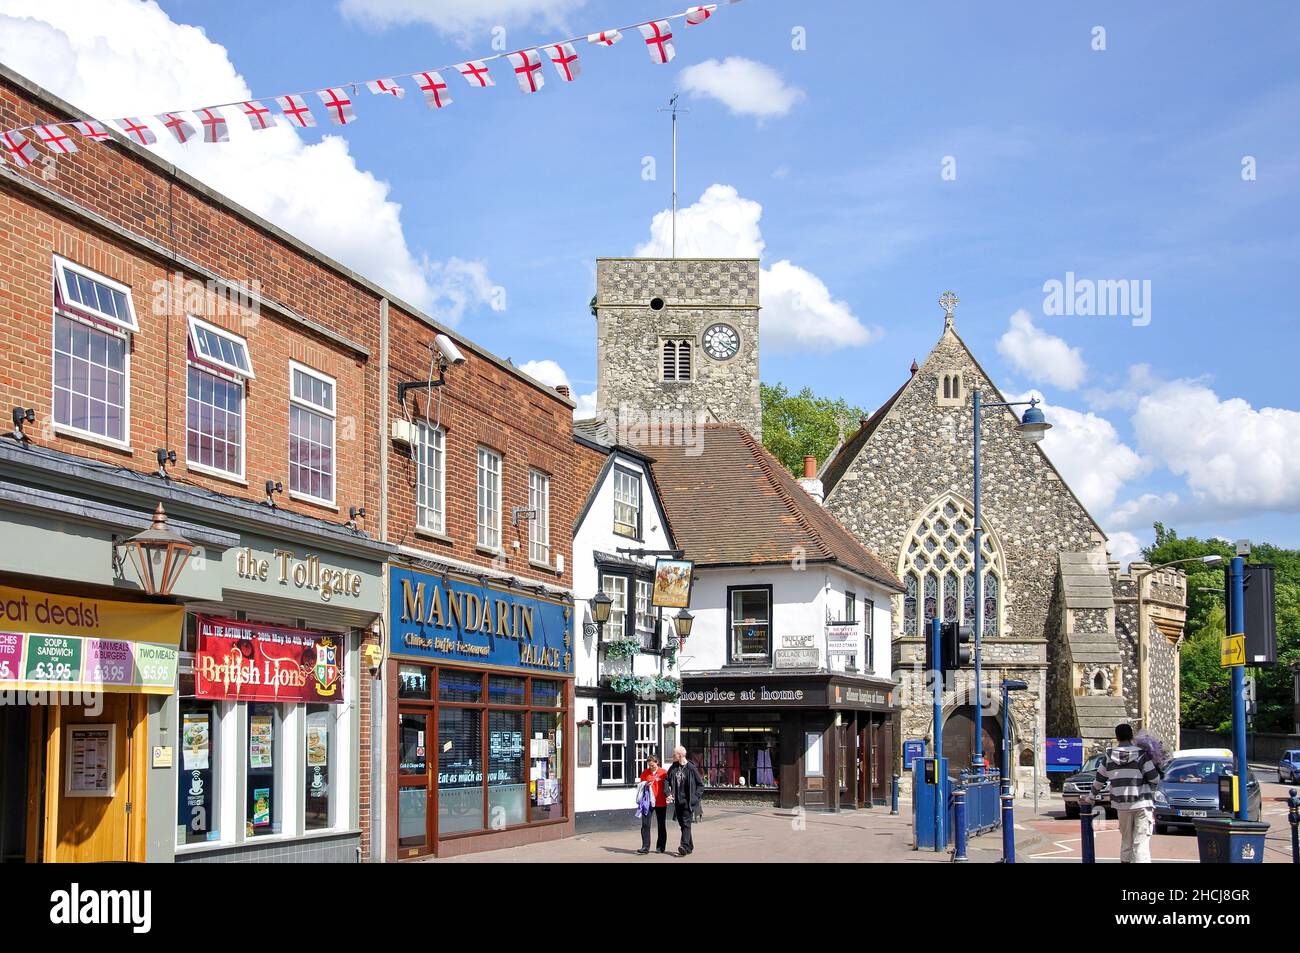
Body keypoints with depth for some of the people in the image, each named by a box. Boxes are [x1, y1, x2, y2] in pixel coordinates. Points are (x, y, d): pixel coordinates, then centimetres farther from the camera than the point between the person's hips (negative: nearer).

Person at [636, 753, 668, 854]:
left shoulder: (663, 772, -3)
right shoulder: (645, 773, 4)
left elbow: (666, 786, 2)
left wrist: (667, 797, -12)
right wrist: (645, 785, -8)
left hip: (660, 803, -2)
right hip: (648, 802, 2)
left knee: (661, 825, 8)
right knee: (645, 824, -7)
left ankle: (660, 847, 18)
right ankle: (645, 847, -5)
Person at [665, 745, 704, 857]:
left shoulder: (691, 768, -8)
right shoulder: (673, 768, 8)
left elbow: (700, 784, -2)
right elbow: (668, 782, 13)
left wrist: (694, 797, -11)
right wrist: (669, 794, -5)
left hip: (688, 802, -6)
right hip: (678, 801, 6)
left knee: (686, 823, -14)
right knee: (682, 824, 11)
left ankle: (685, 847, -22)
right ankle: (690, 847, 21)